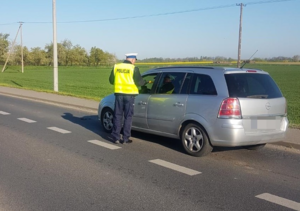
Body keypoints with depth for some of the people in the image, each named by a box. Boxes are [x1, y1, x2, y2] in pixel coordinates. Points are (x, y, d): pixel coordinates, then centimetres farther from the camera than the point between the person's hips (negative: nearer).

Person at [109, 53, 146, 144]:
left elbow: (111, 80, 10)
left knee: (117, 116, 11)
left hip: (119, 94, 3)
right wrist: (145, 82, 13)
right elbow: (139, 82, -8)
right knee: (128, 117, 5)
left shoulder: (116, 67, 4)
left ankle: (116, 137, 12)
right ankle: (125, 139, 7)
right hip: (129, 94, -3)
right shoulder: (134, 68, -8)